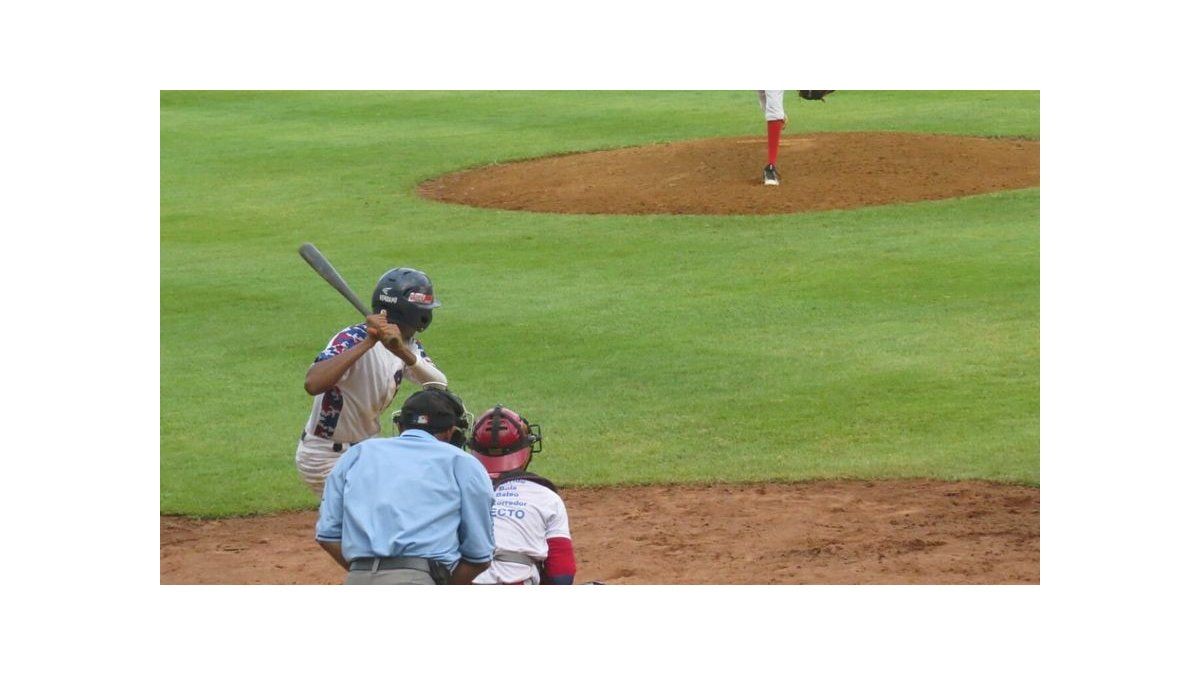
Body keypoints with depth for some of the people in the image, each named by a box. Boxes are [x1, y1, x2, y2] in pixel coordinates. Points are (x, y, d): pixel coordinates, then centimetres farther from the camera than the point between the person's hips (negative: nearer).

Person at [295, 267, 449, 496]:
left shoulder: (407, 345, -1)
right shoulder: (353, 339, -25)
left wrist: (404, 353, -37)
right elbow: (313, 384, -43)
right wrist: (367, 343, -43)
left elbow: (439, 386, -18)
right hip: (326, 459, -9)